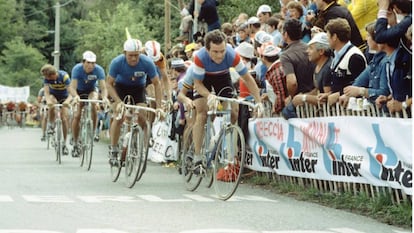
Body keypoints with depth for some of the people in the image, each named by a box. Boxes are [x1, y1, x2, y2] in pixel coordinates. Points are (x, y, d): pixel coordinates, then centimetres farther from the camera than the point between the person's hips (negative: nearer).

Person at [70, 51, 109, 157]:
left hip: (92, 90, 0)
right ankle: (75, 144, 1)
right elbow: (73, 87, -38)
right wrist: (75, 96, -60)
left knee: (93, 104, -32)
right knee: (76, 116, -12)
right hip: (79, 91, 0)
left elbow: (103, 87, -35)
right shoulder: (77, 69, -30)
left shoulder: (99, 70, -29)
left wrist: (105, 97, -57)